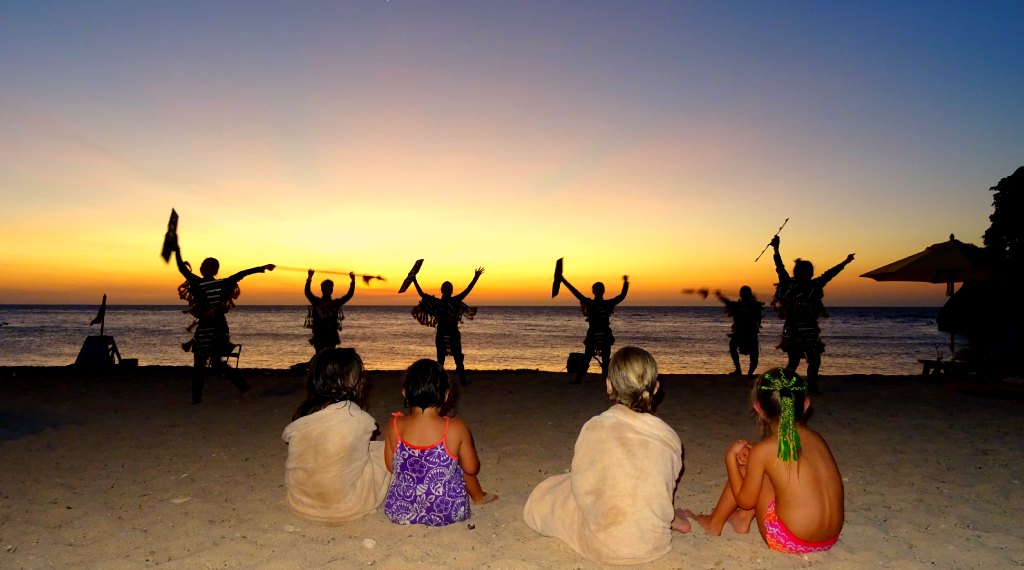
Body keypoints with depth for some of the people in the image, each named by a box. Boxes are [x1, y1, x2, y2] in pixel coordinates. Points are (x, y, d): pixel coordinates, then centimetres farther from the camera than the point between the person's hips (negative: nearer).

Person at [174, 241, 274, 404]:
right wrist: (262, 268, 9)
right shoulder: (223, 284, -1)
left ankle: (197, 398, 7)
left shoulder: (197, 283, -11)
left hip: (205, 330, -5)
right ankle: (243, 385, 5)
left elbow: (182, 268, -7)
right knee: (217, 362, 17)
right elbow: (241, 274, 3)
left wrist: (176, 248, 3)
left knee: (199, 365, 5)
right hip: (221, 328, 5)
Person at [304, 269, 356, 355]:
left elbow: (349, 295, 1)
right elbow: (307, 292, -11)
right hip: (318, 336, -1)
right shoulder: (316, 302, 4)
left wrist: (353, 281, -11)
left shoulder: (336, 303, 7)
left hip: (332, 336, 1)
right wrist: (309, 278, -24)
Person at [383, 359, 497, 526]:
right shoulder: (456, 428, -17)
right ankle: (478, 496, 48)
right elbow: (472, 469, -4)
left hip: (400, 513, 1)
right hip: (447, 512, -1)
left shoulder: (395, 425, -12)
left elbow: (390, 466, 3)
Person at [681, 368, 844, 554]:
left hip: (789, 542, -6)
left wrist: (731, 457, 8)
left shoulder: (762, 451, -13)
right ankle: (743, 518, 30)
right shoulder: (817, 438, 3)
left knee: (744, 466, 9)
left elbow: (745, 500, 0)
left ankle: (714, 523, 24)